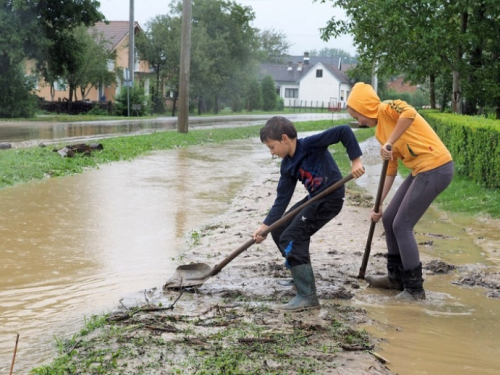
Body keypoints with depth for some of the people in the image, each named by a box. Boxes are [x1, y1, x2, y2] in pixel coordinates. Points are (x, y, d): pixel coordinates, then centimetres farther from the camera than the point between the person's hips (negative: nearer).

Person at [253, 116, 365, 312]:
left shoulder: (310, 144, -17)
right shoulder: (287, 166, 6)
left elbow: (344, 131, -21)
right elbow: (282, 199, 5)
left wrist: (355, 160, -22)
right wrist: (265, 225, -2)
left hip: (330, 198, -9)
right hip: (314, 198, 9)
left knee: (291, 238, -16)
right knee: (279, 231, 14)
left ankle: (308, 296, -16)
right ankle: (301, 275, 30)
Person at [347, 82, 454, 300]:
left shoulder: (387, 108, -9)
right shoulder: (380, 131, 16)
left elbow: (409, 114, -33)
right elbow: (390, 170, 19)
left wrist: (390, 143, -28)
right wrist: (379, 204, 16)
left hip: (436, 168, -9)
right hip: (420, 171, 9)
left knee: (402, 226, -5)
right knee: (389, 219, 14)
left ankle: (415, 289, 6)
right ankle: (396, 277, 27)